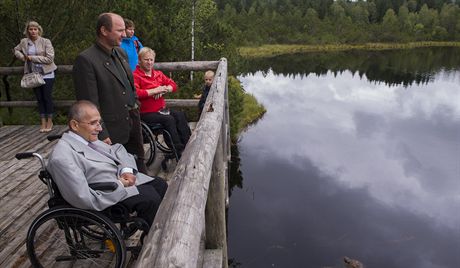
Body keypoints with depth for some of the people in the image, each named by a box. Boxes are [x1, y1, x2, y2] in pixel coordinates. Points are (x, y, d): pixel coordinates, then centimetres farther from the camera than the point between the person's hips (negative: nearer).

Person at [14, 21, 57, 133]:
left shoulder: (46, 42, -9)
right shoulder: (24, 42, 5)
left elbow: (49, 58, -16)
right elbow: (16, 50, 24)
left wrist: (33, 58, -14)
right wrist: (22, 56, 3)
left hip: (46, 74, -4)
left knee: (47, 98, -1)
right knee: (39, 99, 8)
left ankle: (49, 121, 11)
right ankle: (43, 122, 16)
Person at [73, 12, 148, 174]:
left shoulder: (121, 53, 9)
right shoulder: (86, 60, -16)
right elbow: (90, 104, -17)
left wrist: (135, 106, 12)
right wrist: (102, 136, -17)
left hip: (133, 123, 7)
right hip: (112, 131, -7)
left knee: (138, 166, 20)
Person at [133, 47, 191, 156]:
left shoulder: (158, 74, 18)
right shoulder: (135, 76, -7)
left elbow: (173, 84, 16)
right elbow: (135, 93, -23)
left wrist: (164, 89, -7)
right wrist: (155, 90, -17)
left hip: (161, 109, 7)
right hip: (146, 113, -7)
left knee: (180, 115, -18)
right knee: (169, 119, -28)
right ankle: (179, 150, -22)